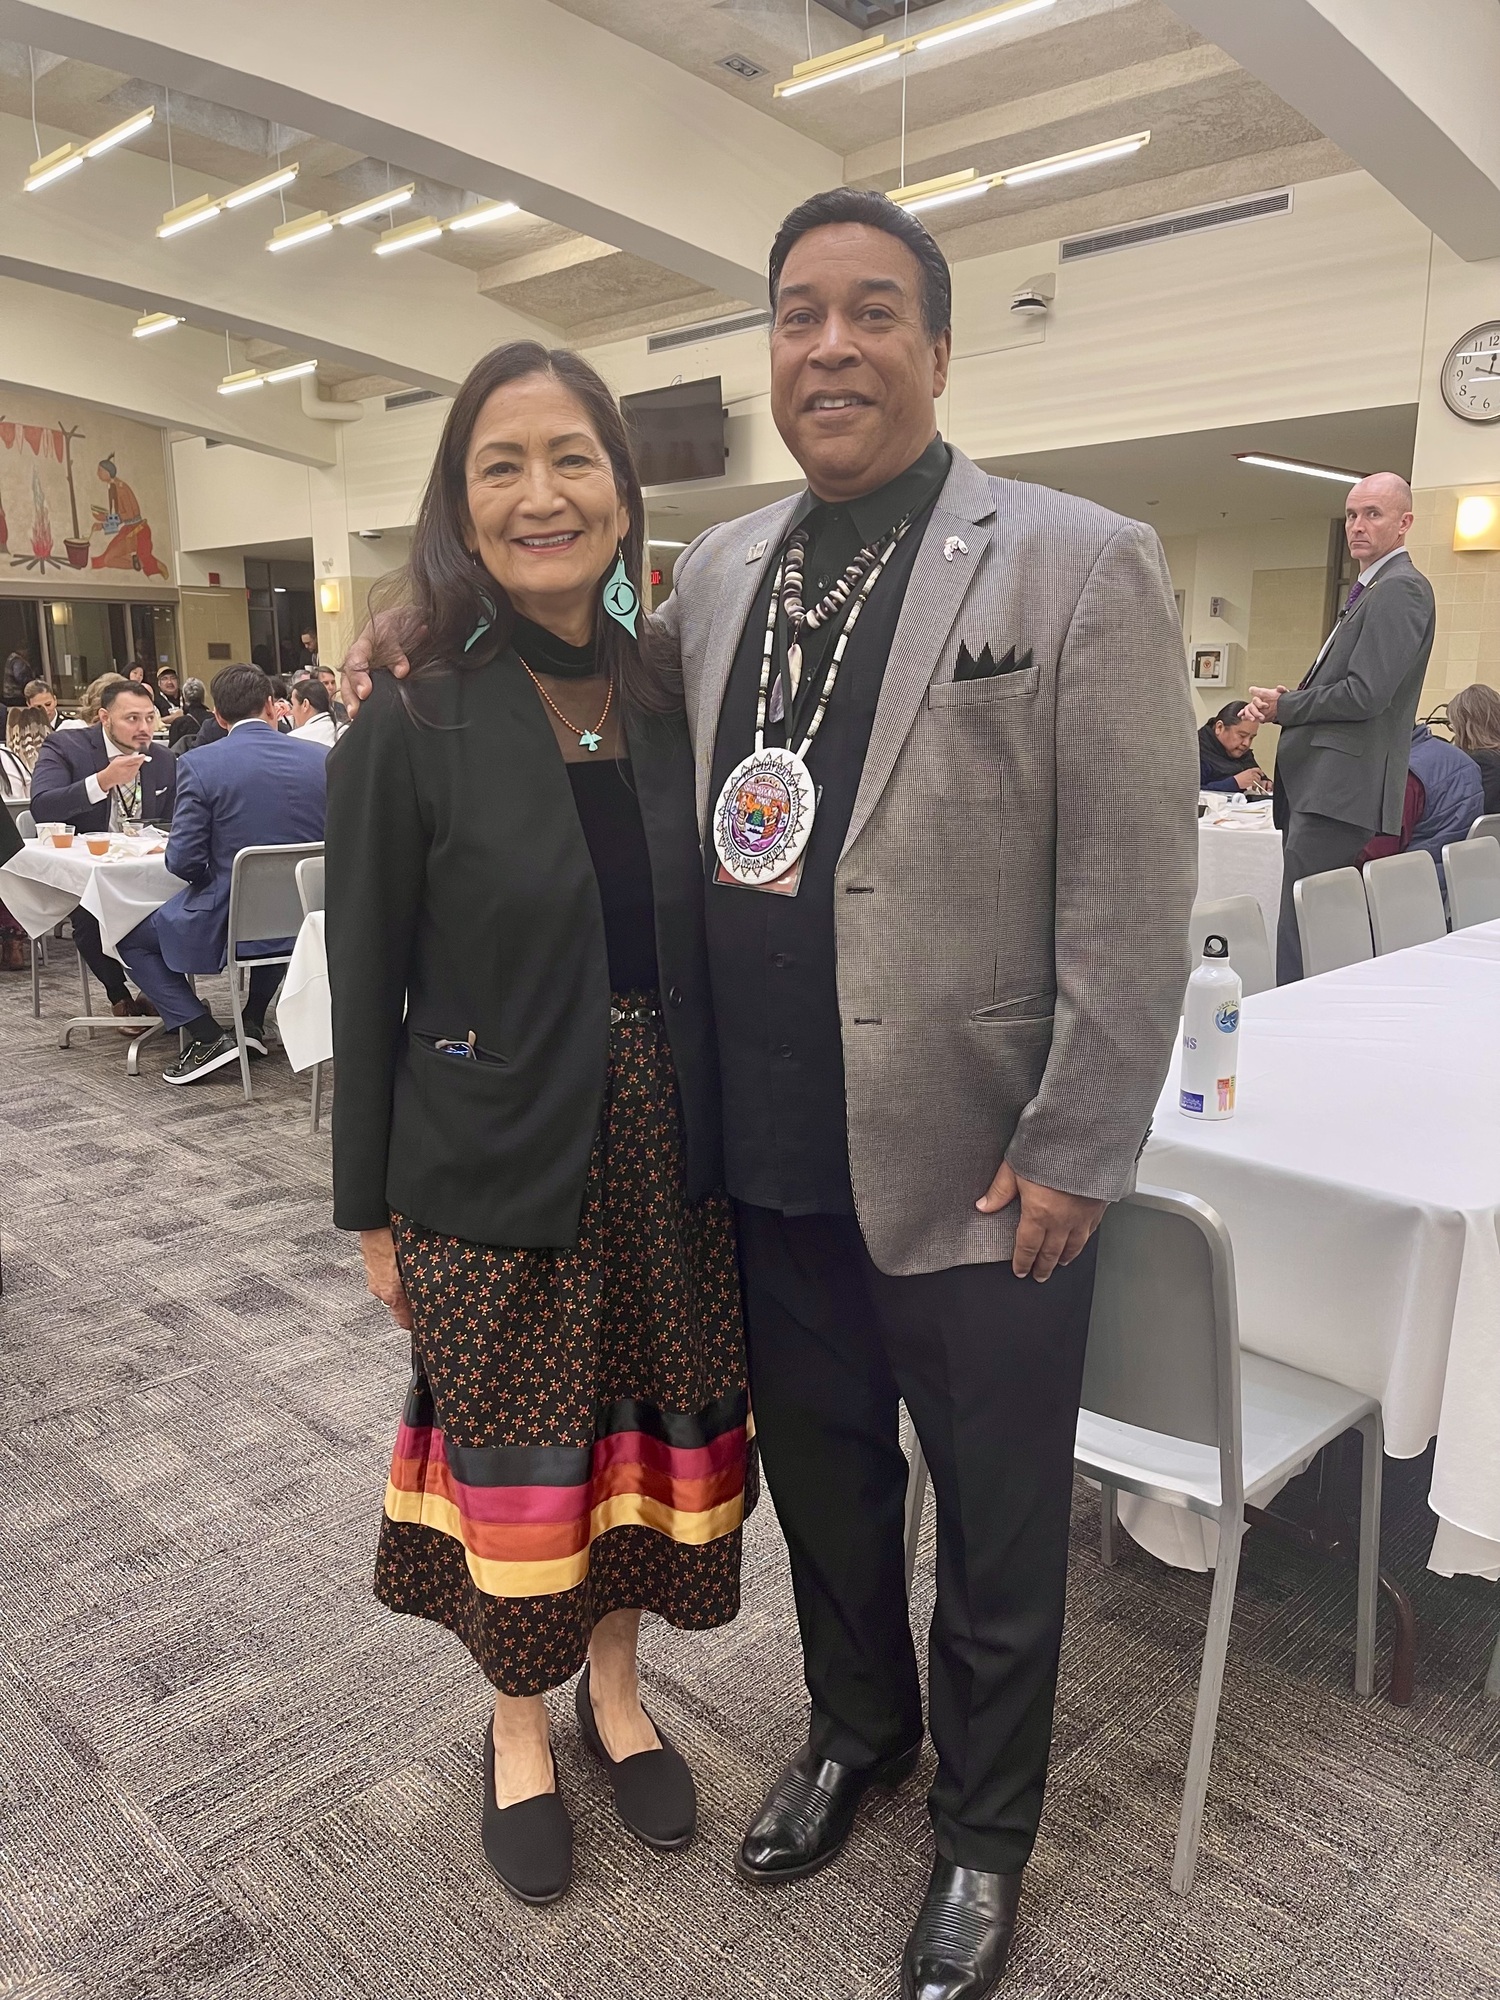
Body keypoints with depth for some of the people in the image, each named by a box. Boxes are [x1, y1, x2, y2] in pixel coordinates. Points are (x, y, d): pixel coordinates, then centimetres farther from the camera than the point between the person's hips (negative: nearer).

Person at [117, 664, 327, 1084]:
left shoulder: (199, 765, -12)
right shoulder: (321, 758, -3)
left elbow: (182, 860, -12)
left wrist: (213, 879, 10)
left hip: (227, 923, -4)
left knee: (132, 938, 20)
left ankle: (208, 1037, 6)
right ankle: (253, 1022, 32)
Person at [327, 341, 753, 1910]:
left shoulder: (670, 704, 1)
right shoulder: (411, 732, -10)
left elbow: (701, 942, 7)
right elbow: (367, 993, -5)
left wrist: (717, 1137, 5)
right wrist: (372, 1207, -1)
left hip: (663, 1148, 4)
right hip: (498, 1165, -3)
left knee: (650, 1428, 16)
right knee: (514, 1452, 12)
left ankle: (614, 1687, 43)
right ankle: (519, 1724, 40)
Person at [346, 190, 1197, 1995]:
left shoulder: (1081, 566, -8)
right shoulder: (716, 575, 8)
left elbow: (1135, 889, -11)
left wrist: (1074, 1155, -12)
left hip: (971, 1170, -4)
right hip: (772, 1161, 5)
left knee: (995, 1524, 15)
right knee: (819, 1476, 23)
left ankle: (983, 1830, 43)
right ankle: (856, 1729, 53)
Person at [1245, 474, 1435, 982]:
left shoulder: (1400, 588, -9)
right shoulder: (1370, 590, 24)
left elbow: (1366, 693, -19)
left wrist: (1284, 706, -6)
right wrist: (1285, 701, 4)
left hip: (1338, 792, -10)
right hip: (1321, 788, 10)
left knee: (1300, 950, -12)